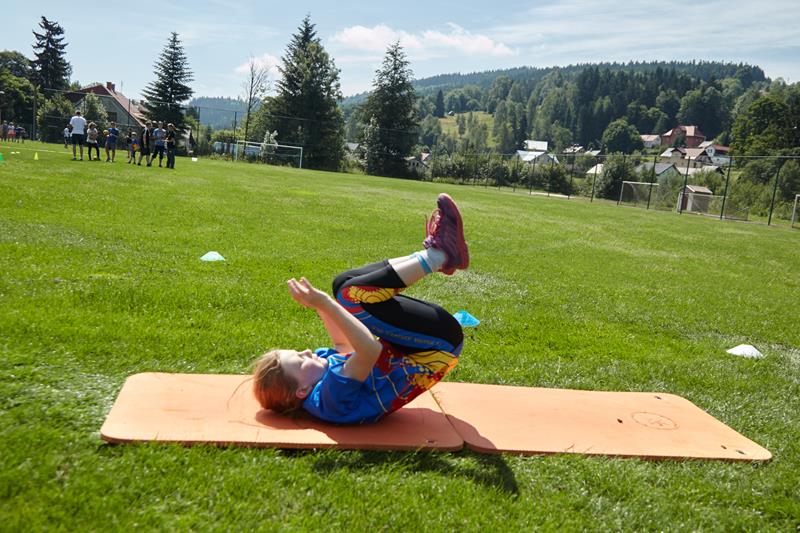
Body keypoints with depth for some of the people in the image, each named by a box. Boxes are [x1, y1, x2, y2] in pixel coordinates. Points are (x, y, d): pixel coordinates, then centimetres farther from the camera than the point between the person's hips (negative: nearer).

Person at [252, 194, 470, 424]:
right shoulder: (333, 395, -32)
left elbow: (343, 344, 15)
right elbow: (370, 350, -48)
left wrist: (321, 305, 6)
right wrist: (325, 304, -46)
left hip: (398, 354, 9)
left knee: (345, 284, 2)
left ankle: (435, 252, 1)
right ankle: (438, 255, -8)